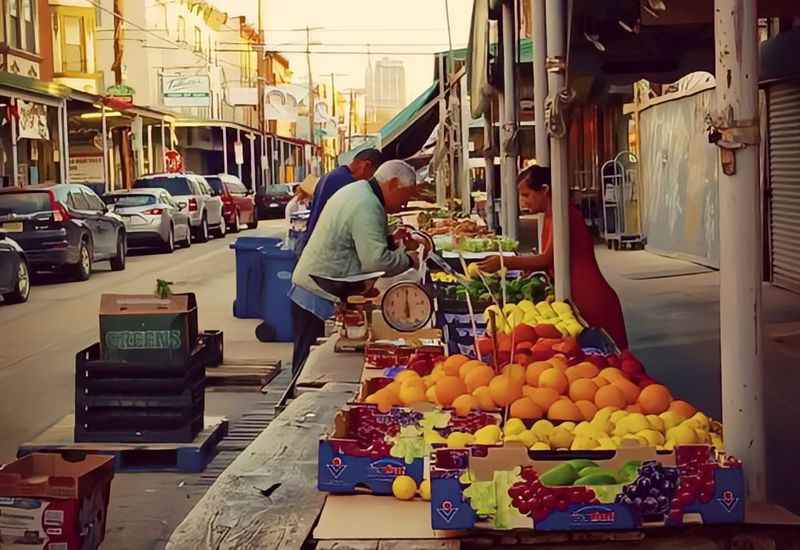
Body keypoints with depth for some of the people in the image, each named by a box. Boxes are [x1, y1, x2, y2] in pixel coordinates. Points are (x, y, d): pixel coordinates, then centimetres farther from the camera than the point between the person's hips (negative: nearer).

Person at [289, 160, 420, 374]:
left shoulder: (356, 190, 14)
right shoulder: (367, 207, -19)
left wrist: (392, 239, 12)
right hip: (320, 298, -10)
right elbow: (376, 261, -26)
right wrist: (407, 260, -10)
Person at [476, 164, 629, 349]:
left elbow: (548, 260, -22)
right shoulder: (550, 216, 14)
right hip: (577, 299, 9)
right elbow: (548, 261, 14)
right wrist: (526, 265, -3)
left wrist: (504, 262, -22)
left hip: (591, 301, -9)